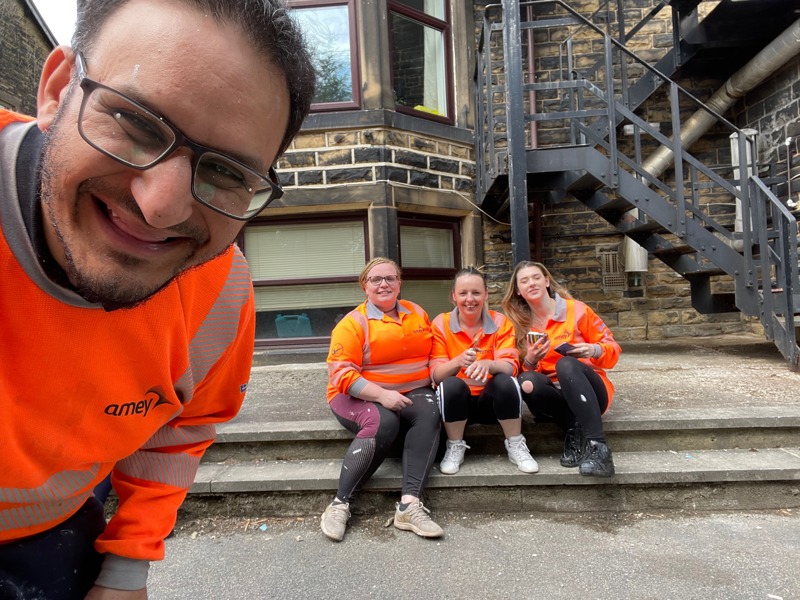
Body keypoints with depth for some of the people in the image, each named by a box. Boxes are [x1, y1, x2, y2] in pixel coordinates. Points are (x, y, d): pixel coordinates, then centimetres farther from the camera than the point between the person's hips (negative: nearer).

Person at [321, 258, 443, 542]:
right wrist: (381, 395, -25)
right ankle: (340, 504, -22)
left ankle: (409, 504, -31)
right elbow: (340, 374, -15)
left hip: (411, 392, 4)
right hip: (359, 395, -4)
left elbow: (434, 353, 16)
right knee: (383, 423, -34)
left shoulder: (417, 313, 9)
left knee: (429, 414, -27)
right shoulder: (353, 322, -8)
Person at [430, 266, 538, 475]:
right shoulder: (440, 323, -6)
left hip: (491, 399, 1)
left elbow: (510, 366, -16)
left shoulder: (501, 322, -3)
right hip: (456, 399, 0)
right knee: (452, 385, -32)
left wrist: (488, 364, -39)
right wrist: (458, 362, -36)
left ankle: (516, 446, -8)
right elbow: (435, 374, -14)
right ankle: (455, 448, -10)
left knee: (506, 381, -29)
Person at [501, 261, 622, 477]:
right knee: (526, 381, -30)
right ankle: (575, 429, -20)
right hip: (553, 395, 2)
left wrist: (594, 350, -21)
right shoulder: (519, 323, 4)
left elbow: (613, 348, 2)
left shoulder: (576, 309, -2)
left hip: (588, 391, -1)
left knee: (565, 364, -34)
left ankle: (598, 446, -38)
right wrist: (530, 361, -18)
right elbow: (526, 368, 5)